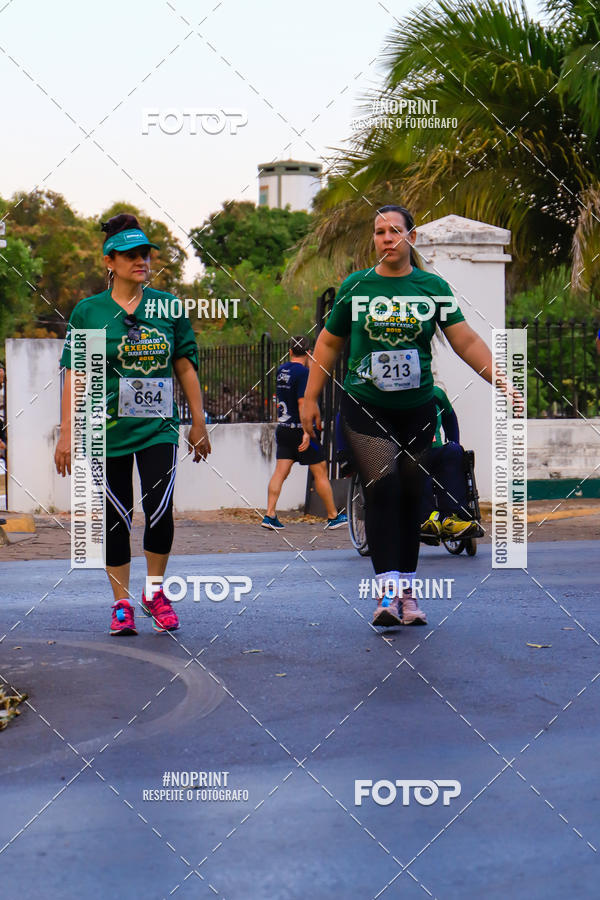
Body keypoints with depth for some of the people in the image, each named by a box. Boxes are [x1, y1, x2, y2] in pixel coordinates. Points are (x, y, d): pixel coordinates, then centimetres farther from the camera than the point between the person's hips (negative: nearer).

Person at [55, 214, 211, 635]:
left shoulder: (168, 307, 5)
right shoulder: (88, 312, 1)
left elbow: (186, 367, 10)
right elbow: (75, 376, 1)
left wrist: (199, 423, 9)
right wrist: (67, 434, -3)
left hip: (158, 427, 0)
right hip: (107, 429, 0)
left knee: (160, 512, -11)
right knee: (115, 518, 5)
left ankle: (155, 593, 11)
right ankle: (122, 603, 19)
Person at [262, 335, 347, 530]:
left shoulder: (281, 370, 10)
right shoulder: (303, 372, -13)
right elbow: (303, 403, -20)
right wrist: (307, 432, -21)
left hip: (283, 429, 7)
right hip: (299, 430, -7)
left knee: (280, 471, 3)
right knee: (320, 472, 3)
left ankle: (270, 515, -6)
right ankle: (333, 517, 10)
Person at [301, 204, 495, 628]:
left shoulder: (433, 287, 4)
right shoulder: (355, 286, 4)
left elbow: (467, 341, 1)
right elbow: (328, 344, 12)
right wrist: (310, 398, 10)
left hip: (417, 408, 1)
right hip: (364, 406, -1)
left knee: (411, 496, 5)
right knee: (382, 483, -18)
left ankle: (407, 591, 16)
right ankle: (387, 589, -19)